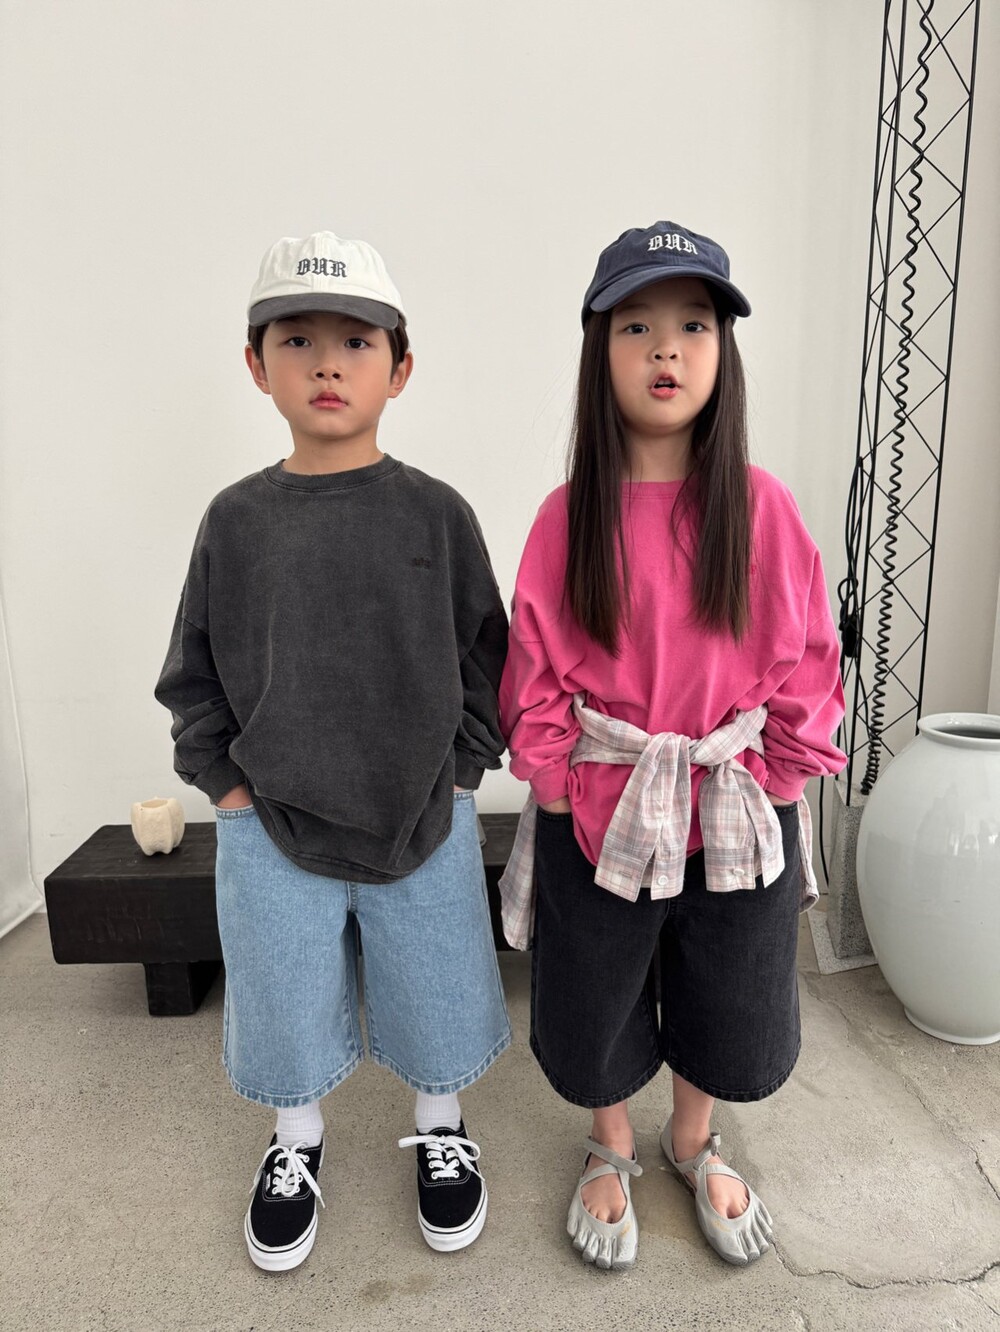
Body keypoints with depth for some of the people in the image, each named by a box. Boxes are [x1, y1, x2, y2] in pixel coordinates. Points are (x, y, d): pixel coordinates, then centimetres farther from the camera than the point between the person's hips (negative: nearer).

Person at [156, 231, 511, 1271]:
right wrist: (225, 778, -2)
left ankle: (441, 1129, 45)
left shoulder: (435, 513, -5)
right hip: (270, 829, 1)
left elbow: (485, 655, 0)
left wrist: (457, 768, -5)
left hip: (423, 819, 0)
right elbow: (192, 672, 5)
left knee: (434, 990, 15)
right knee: (287, 996, 17)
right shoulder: (237, 519, -2)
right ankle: (296, 1144, 46)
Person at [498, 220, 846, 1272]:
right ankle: (610, 1150, 49)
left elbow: (805, 661, -3)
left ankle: (694, 1143, 52)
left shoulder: (759, 506, -7)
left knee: (728, 999, 20)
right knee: (597, 1001, 18)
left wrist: (770, 793, -5)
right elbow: (536, 673, -4)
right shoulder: (569, 516, -8)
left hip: (736, 805, 1)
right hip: (601, 808, 0)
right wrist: (559, 797, -5)